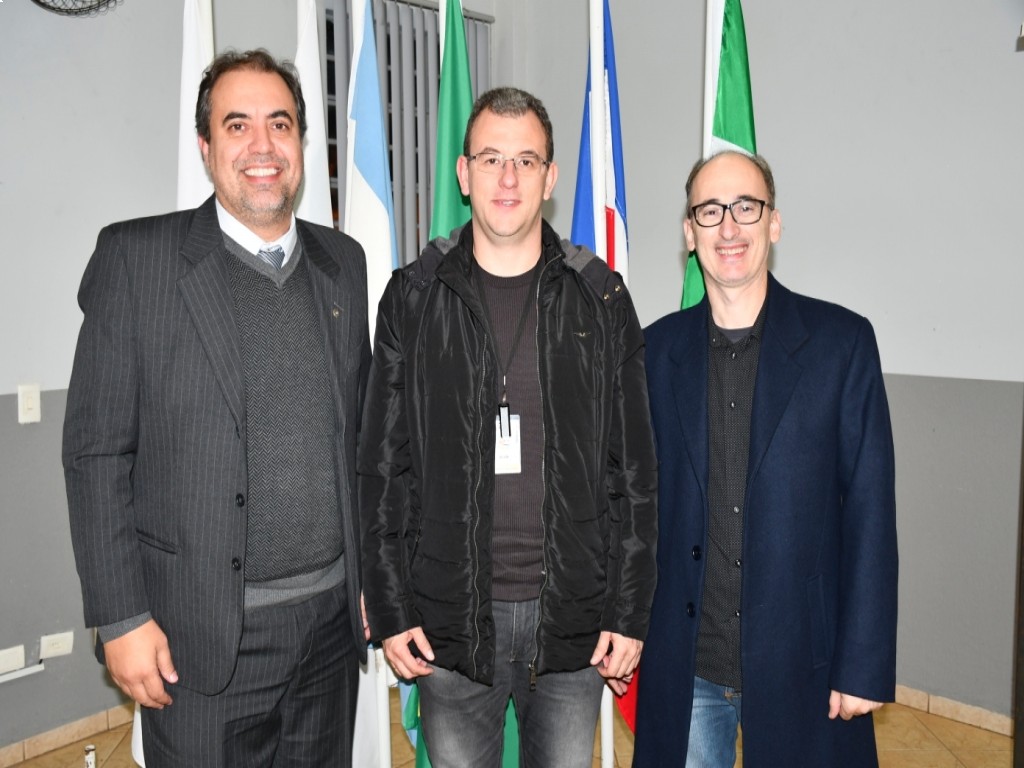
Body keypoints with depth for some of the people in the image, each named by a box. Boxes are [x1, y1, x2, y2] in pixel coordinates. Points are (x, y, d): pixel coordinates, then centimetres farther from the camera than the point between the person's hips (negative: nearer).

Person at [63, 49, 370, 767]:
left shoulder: (343, 261, 6)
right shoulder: (136, 256, -7)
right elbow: (97, 451, -7)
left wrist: (369, 578, 9)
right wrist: (120, 618, -9)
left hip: (331, 621, 4)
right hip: (200, 634, -4)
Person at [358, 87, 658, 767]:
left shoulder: (600, 297, 0)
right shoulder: (414, 297, 0)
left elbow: (634, 469, 1)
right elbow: (383, 465, 1)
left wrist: (630, 612, -2)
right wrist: (390, 609, -1)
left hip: (574, 616, 1)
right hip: (449, 618, 0)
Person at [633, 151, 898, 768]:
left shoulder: (843, 341, -6)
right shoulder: (660, 348, 2)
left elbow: (870, 510, -6)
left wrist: (865, 664, -8)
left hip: (801, 664, -2)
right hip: (685, 668, 2)